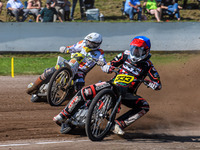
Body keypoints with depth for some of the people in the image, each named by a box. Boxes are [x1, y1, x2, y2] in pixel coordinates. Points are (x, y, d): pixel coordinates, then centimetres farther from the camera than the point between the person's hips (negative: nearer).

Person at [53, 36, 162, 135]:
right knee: (85, 92, -20)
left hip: (127, 93, 0)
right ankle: (63, 115, -11)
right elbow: (111, 64, 6)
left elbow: (158, 85, -10)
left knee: (144, 106, -27)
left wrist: (150, 83, -34)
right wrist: (107, 67, -19)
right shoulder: (126, 55, 0)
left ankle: (118, 124, -34)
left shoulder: (148, 65, -7)